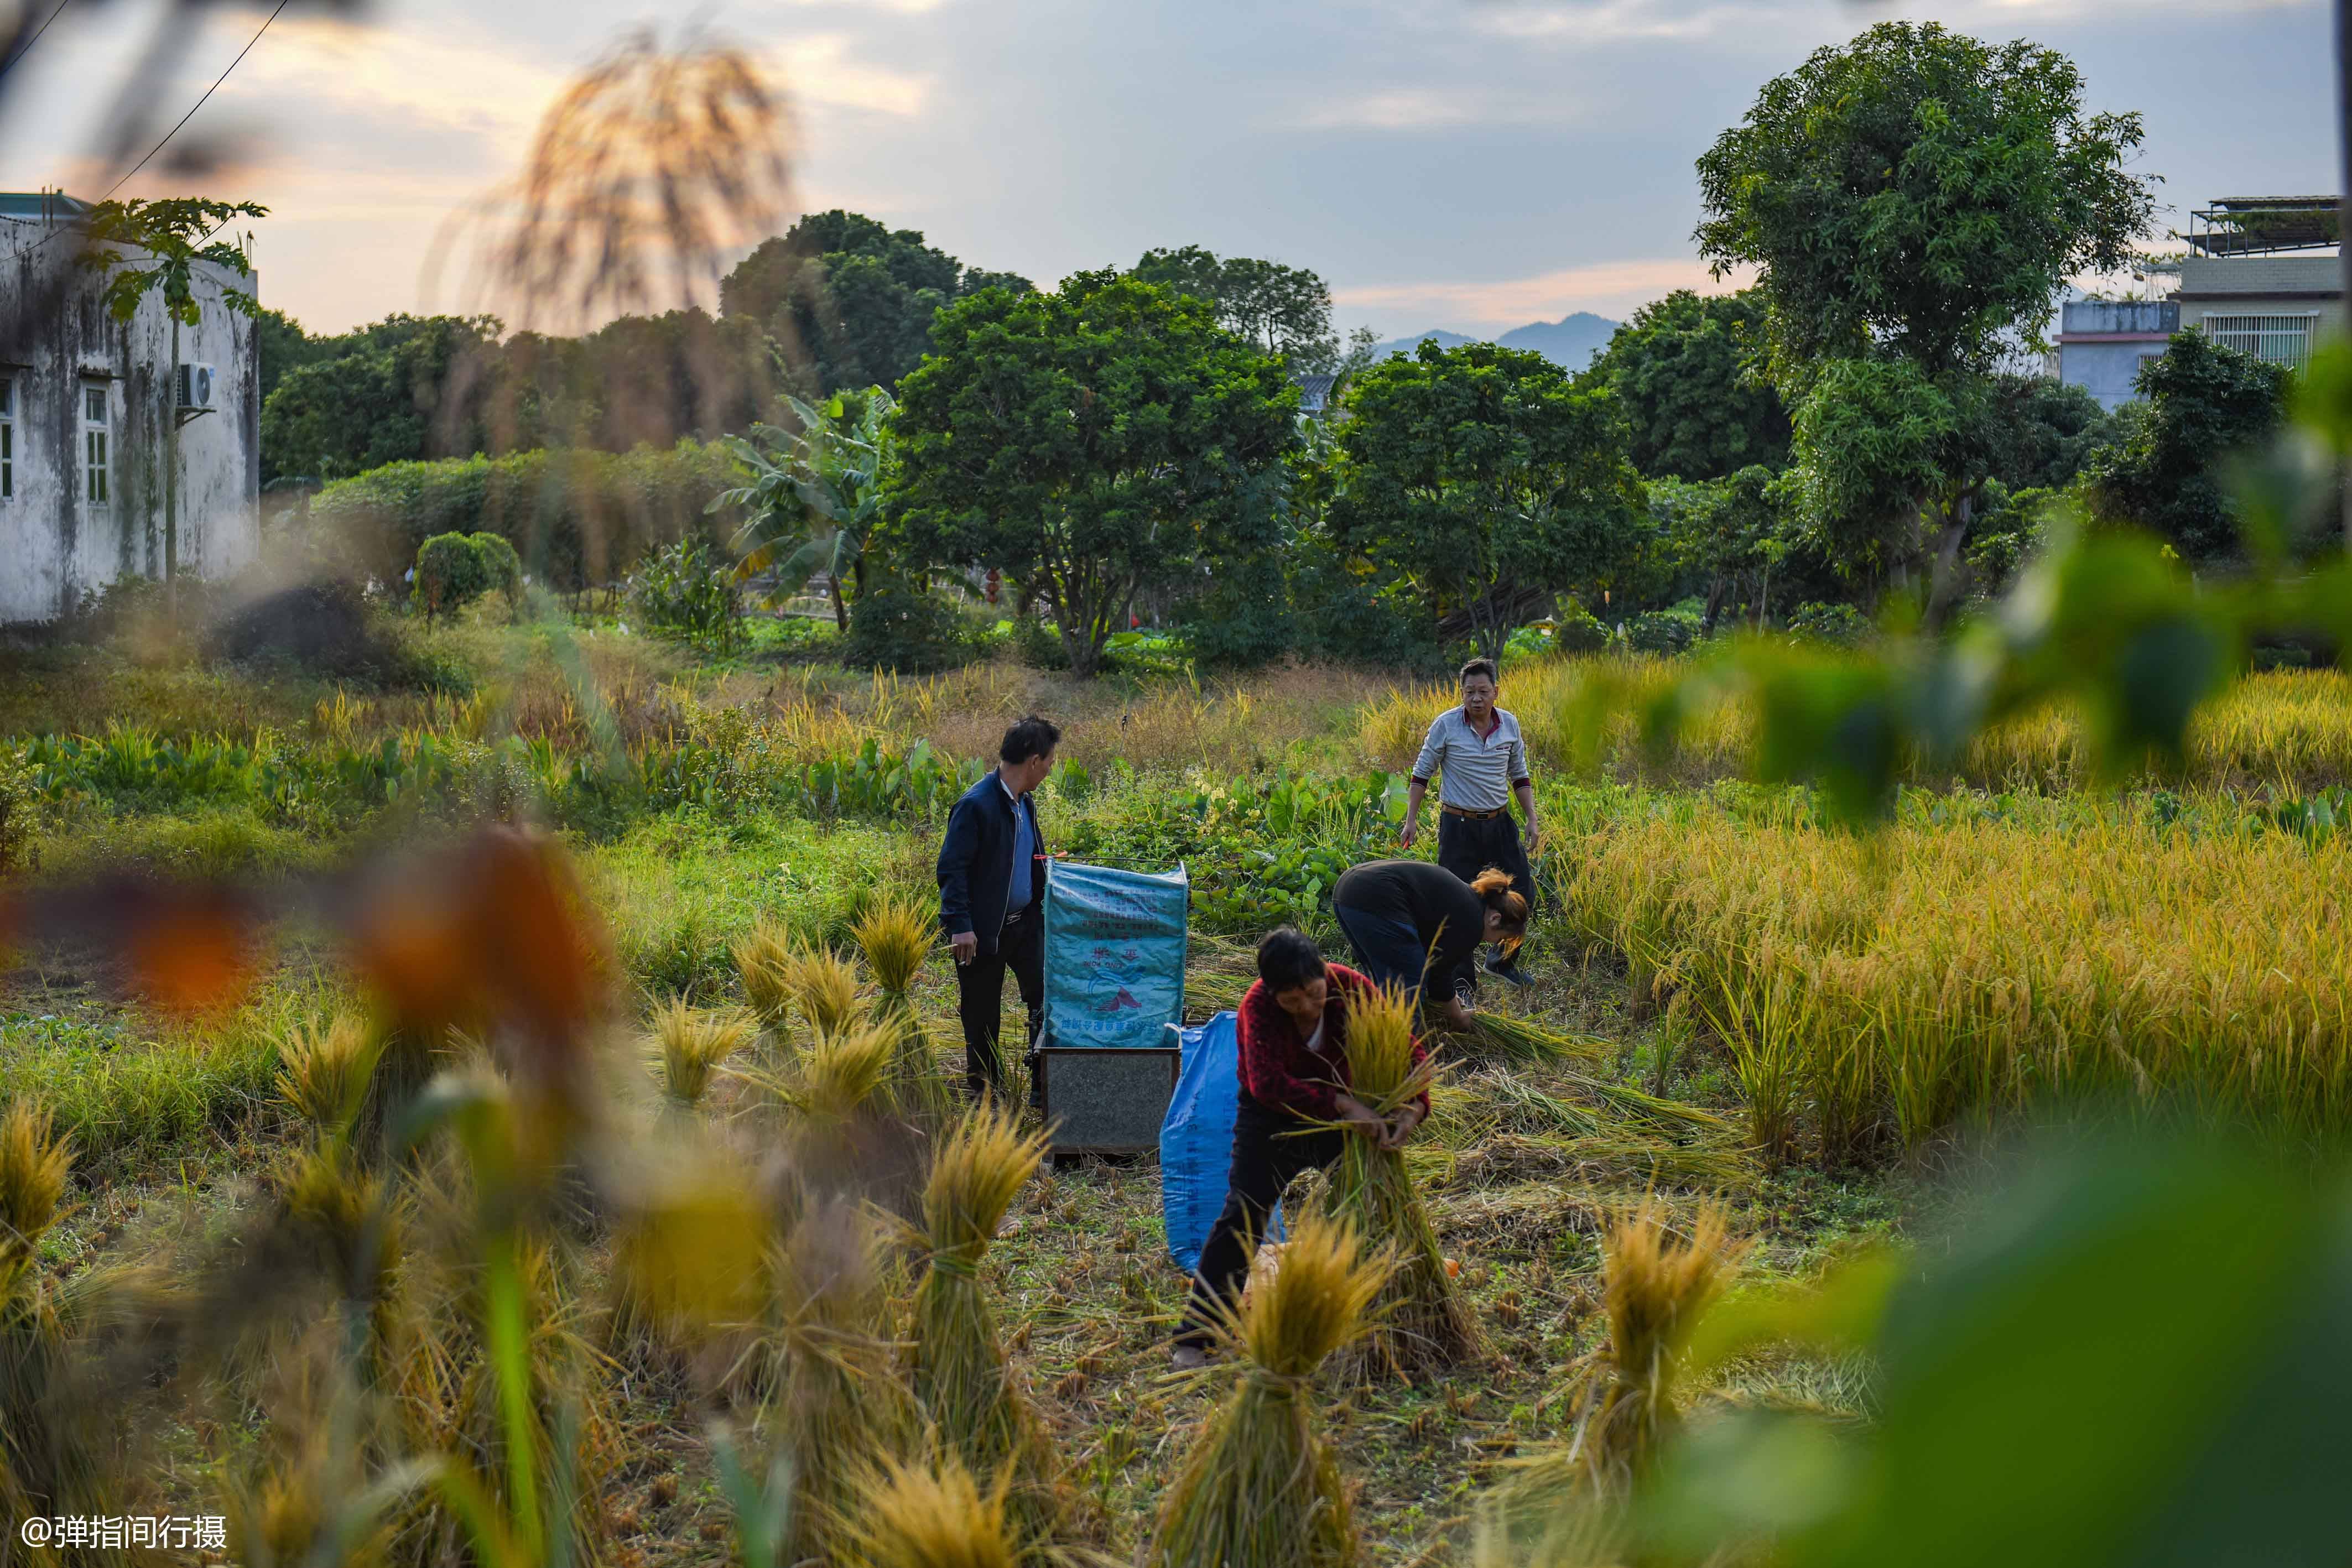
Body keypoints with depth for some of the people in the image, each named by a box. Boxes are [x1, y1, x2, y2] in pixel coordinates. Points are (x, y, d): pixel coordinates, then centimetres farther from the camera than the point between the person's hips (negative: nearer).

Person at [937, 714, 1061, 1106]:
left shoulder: (1025, 801, 8)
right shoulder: (976, 805, -19)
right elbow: (952, 868, -21)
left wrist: (1046, 903, 16)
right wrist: (960, 926, -25)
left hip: (1026, 922, 7)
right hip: (984, 928, -7)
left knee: (1046, 998, 0)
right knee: (982, 1015, 6)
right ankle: (986, 1094, 19)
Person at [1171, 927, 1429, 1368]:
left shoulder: (1352, 989, -22)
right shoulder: (1258, 1005, -29)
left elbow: (1410, 1050, -19)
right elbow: (1267, 1083, -42)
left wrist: (1414, 1106, -39)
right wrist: (1344, 1105, -50)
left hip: (1344, 1116, 3)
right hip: (1273, 1117, -3)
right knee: (1244, 1215, -14)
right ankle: (1195, 1335, -10)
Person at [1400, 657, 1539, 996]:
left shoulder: (1509, 724, 1)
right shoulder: (1446, 725, -10)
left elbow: (1520, 777, 12)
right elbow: (1422, 774, -2)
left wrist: (1532, 821, 6)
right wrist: (1411, 820, -6)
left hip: (1500, 823, 4)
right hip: (1459, 826, -4)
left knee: (1522, 892, 6)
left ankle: (1502, 961, 28)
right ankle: (1461, 981, 11)